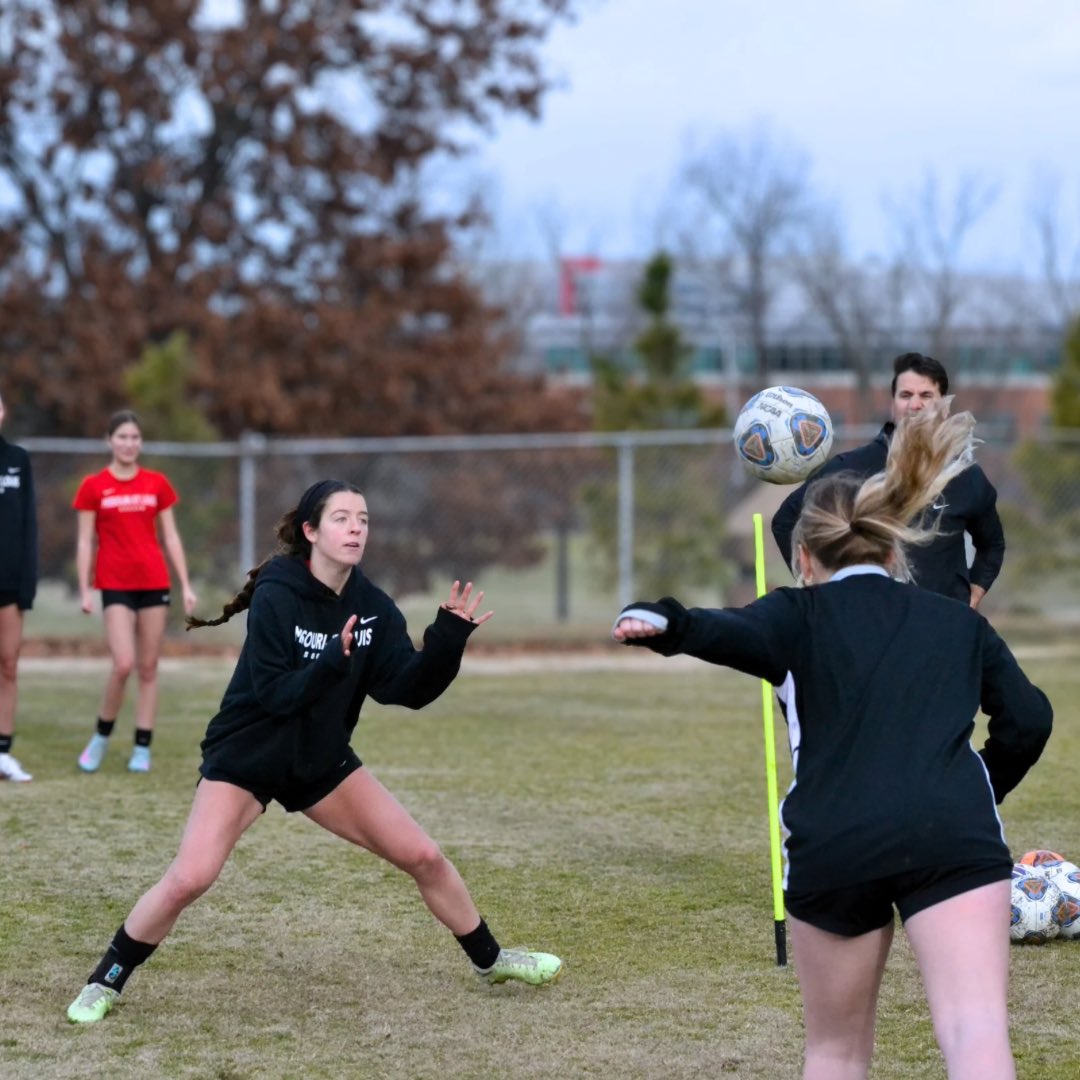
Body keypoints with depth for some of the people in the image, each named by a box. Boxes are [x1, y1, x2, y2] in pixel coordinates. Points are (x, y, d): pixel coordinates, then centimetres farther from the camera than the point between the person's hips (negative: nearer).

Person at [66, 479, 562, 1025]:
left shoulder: (372, 607, -5)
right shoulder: (277, 596, -21)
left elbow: (410, 689, -8)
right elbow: (272, 694, -25)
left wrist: (448, 638, -23)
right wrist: (334, 662, -38)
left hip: (322, 760, 5)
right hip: (246, 758, -5)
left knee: (423, 856, 4)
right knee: (188, 879, -21)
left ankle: (490, 958, 25)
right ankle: (105, 982, -1)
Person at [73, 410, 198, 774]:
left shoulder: (157, 484, 7)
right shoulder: (93, 487, 1)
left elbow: (171, 537, 10)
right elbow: (85, 541, 1)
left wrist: (186, 585, 6)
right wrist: (85, 590, -5)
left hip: (154, 582, 3)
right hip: (115, 584, -3)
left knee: (148, 668, 4)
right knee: (123, 664, -15)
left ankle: (142, 749, 10)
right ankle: (101, 737, 5)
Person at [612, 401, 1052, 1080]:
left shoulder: (800, 615, 18)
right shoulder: (960, 622, 25)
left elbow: (734, 637, -5)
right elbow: (1027, 719, 13)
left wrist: (667, 626, -24)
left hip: (834, 845, 1)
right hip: (954, 837, 0)